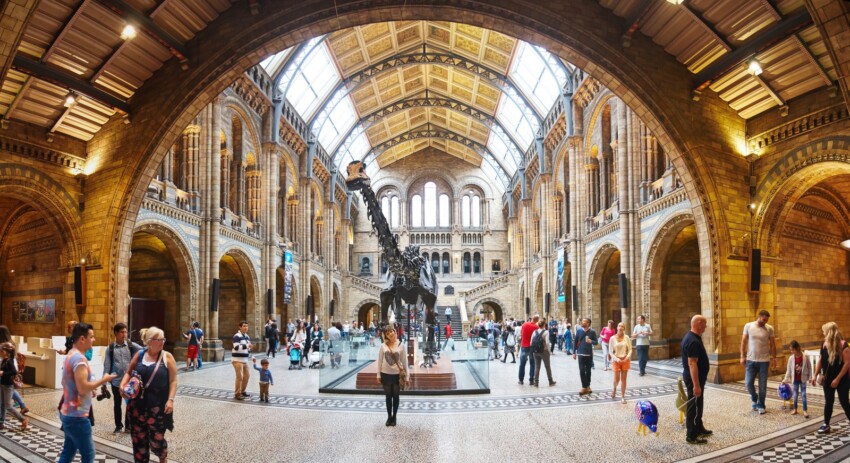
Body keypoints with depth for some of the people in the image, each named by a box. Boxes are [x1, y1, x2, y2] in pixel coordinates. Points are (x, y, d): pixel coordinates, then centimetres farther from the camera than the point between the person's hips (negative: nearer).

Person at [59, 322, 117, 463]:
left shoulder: (70, 355, 11)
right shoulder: (79, 358, -21)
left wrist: (92, 386, 14)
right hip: (77, 416, -10)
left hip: (68, 413, 10)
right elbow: (83, 388, -27)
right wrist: (103, 380, -15)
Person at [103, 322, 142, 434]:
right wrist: (104, 382, -3)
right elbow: (107, 365, 0)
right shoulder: (110, 348, -1)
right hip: (116, 381, 0)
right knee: (117, 404, 12)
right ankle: (118, 426, 28)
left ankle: (128, 426, 23)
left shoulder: (131, 345, -2)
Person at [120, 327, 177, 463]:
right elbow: (129, 372, 13)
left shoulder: (167, 357, -4)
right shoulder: (140, 355, 3)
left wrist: (170, 399, -14)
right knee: (139, 437, 11)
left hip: (158, 405, -3)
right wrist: (122, 385, -6)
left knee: (156, 438, 4)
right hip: (138, 404, 3)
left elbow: (173, 380, -5)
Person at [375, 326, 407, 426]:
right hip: (386, 374, 1)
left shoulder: (400, 345, -6)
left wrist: (406, 375, -1)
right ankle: (389, 416, 25)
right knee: (388, 396, 12)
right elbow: (380, 360, 1)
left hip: (397, 374, -1)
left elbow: (404, 361, -1)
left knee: (395, 396, 10)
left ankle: (394, 417, 24)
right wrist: (378, 374, 0)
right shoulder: (383, 346, -5)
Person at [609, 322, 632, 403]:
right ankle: (614, 389, 30)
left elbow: (630, 349, 2)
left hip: (625, 360, 1)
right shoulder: (613, 338, -4)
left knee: (624, 379, 4)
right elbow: (610, 351, -2)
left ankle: (623, 397, 13)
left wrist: (628, 357, -14)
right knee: (617, 379, -2)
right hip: (616, 360, -1)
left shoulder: (626, 337, -1)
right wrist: (616, 359, -15)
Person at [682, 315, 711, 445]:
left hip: (694, 377, 10)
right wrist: (696, 385, -28)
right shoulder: (693, 341, -25)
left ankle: (699, 428, 37)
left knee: (697, 404, 22)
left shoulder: (690, 337, 9)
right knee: (694, 406, -2)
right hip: (694, 378, -10)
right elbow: (692, 364, -28)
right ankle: (691, 436, 6)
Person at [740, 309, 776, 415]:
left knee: (762, 386, 5)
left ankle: (761, 406, 19)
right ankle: (754, 399, 28)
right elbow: (744, 342, 2)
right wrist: (743, 356, -1)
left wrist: (774, 358, 1)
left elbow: (772, 344, 4)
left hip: (764, 361, 0)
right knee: (749, 383, 0)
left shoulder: (769, 328, -2)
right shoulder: (748, 326, -3)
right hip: (751, 360, 0)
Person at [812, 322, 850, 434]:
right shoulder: (824, 344, 0)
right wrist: (816, 375, 5)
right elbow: (820, 361, 8)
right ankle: (826, 425, 21)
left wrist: (838, 379, -19)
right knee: (828, 402, 13)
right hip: (828, 379, 5)